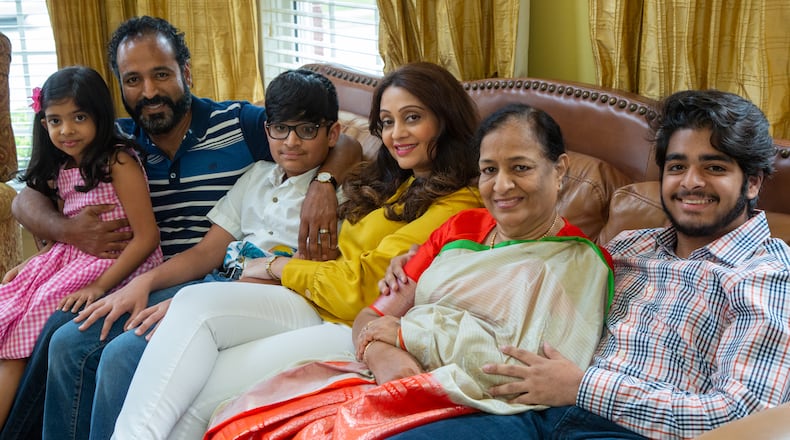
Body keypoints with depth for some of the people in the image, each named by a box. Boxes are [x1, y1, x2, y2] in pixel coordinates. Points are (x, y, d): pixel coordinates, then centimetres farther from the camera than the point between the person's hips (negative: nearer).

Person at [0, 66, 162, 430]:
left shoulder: (118, 162, -12)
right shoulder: (61, 171, 12)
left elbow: (147, 237, -16)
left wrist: (100, 286, -22)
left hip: (116, 265, -8)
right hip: (72, 259, 8)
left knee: (30, 320, -17)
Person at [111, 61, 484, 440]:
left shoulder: (458, 204, -7)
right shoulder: (387, 184, 21)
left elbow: (363, 285, -12)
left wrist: (276, 266, 2)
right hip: (317, 306, 7)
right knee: (197, 302, -19)